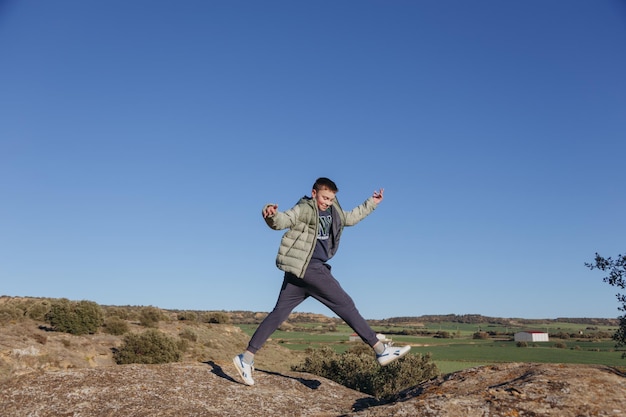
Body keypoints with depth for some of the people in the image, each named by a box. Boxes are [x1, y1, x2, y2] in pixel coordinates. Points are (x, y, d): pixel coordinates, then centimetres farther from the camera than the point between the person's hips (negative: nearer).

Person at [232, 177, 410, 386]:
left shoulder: (332, 211, 19)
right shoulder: (304, 209, -7)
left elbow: (350, 218, 34)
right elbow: (281, 221, -19)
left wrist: (372, 203, 35)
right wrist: (271, 214, -41)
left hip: (300, 270, 9)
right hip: (307, 266, -9)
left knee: (279, 313, 5)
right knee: (345, 304, -4)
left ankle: (246, 358, 8)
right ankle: (381, 350, 4)